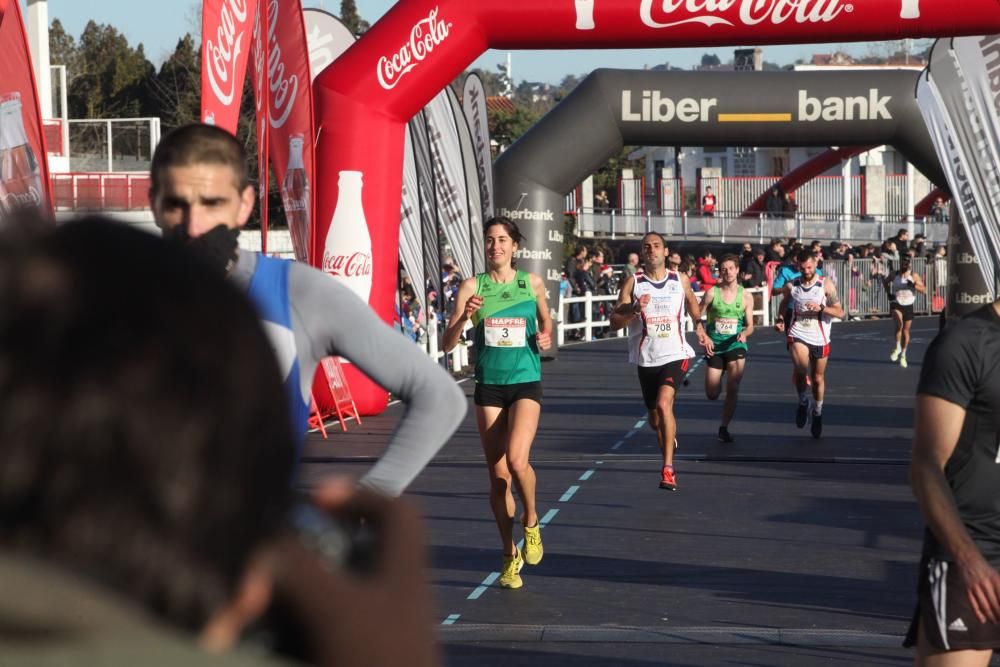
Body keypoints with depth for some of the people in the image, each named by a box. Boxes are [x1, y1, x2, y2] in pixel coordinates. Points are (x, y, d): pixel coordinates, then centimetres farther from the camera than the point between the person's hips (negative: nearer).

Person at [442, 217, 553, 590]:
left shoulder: (532, 283, 3)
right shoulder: (472, 286, 0)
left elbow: (546, 322, 20)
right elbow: (448, 344, -3)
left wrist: (546, 338, -2)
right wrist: (465, 317, -21)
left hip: (526, 382, -1)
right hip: (488, 385, 1)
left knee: (516, 460, -23)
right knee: (497, 474, 3)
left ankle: (531, 520, 7)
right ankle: (510, 555, 17)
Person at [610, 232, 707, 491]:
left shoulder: (680, 280, 2)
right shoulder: (633, 283, -3)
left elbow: (691, 301, 25)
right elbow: (615, 322, -8)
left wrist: (699, 325, 19)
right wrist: (635, 309, -24)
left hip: (675, 355, -2)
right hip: (646, 359, 2)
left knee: (664, 404, -25)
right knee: (655, 420, 13)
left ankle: (668, 469, -26)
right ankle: (670, 439, 50)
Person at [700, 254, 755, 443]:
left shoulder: (746, 296, 0)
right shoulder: (712, 293, -3)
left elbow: (750, 325, 4)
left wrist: (744, 333, -18)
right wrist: (704, 337, -12)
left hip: (736, 345, 0)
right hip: (714, 346, 0)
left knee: (733, 390, -12)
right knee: (712, 394, 2)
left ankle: (724, 428, 1)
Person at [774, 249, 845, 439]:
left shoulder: (826, 285, -6)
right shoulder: (792, 286, 0)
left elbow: (840, 312, -7)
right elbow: (784, 305, 19)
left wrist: (821, 308, -24)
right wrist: (780, 320, 0)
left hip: (819, 338, 1)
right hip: (798, 335, 0)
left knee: (818, 378, 11)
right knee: (801, 369, -26)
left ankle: (817, 413, 32)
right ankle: (803, 402, 1)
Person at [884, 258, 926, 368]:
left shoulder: (914, 276, -8)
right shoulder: (894, 276, -7)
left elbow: (924, 290, -10)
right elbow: (886, 281, 15)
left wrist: (914, 285, -26)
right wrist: (889, 292, 1)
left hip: (908, 305, 1)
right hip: (896, 304, -1)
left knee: (906, 330, 9)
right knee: (899, 325, -27)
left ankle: (903, 355, 24)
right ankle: (897, 348, -11)